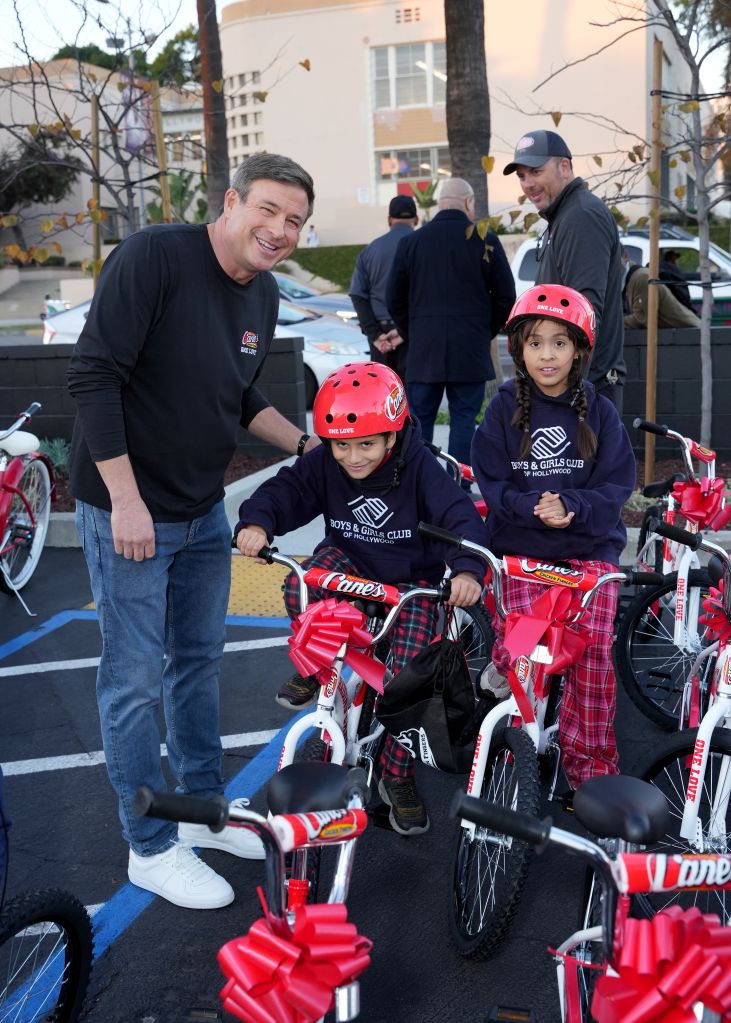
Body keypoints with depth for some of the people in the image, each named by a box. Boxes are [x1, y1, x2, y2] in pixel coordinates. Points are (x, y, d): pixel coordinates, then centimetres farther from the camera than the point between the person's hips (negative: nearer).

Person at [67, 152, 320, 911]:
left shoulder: (262, 296, 5)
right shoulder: (153, 258, -19)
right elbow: (92, 376, -22)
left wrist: (305, 442, 2)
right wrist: (127, 498, -23)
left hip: (203, 510, 8)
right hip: (127, 510, -8)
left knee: (199, 662, 18)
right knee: (135, 680, 3)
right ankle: (151, 849, 18)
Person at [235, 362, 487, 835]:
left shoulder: (419, 466, -21)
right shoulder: (323, 463, -12)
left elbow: (460, 515, -29)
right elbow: (286, 489, -15)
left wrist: (467, 568, -48)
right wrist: (257, 522, -38)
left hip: (413, 579, -2)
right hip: (350, 560, 2)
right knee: (300, 588, -31)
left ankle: (398, 776, 7)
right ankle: (311, 667, -1)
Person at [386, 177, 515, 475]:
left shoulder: (411, 241, 5)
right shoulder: (485, 241, -1)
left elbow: (394, 299, 8)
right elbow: (506, 297, 2)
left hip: (423, 350, 2)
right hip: (470, 350, -1)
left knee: (419, 420, 7)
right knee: (463, 420, 4)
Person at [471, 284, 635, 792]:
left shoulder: (599, 411, 2)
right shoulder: (505, 409, 1)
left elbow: (617, 484, -1)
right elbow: (492, 483, -2)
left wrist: (571, 507, -19)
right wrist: (532, 508, -20)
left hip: (591, 546, 0)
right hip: (522, 547, 0)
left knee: (594, 658, -10)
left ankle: (592, 764, 6)